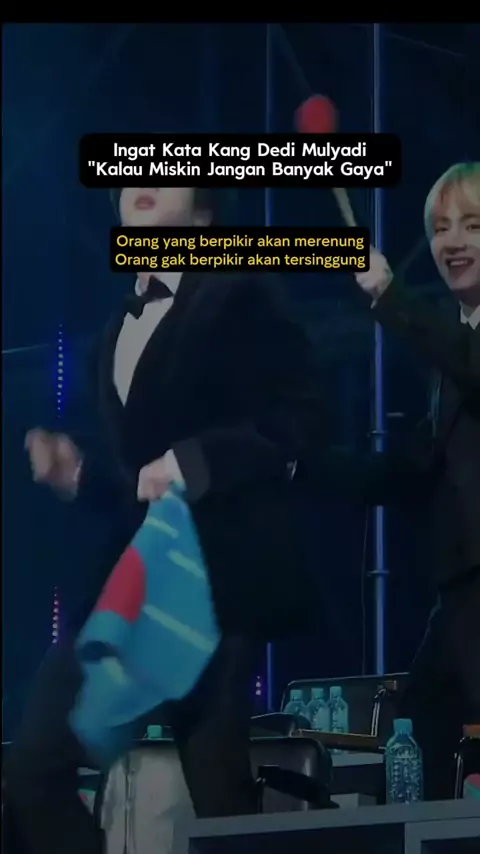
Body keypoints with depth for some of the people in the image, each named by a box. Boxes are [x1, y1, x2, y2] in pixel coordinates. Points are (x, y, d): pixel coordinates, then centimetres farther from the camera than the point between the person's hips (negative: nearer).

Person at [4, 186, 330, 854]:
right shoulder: (120, 333, 24)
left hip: (216, 573, -8)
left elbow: (301, 420, -10)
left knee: (214, 779, -10)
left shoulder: (238, 296, 0)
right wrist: (81, 476, 7)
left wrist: (193, 461, -17)